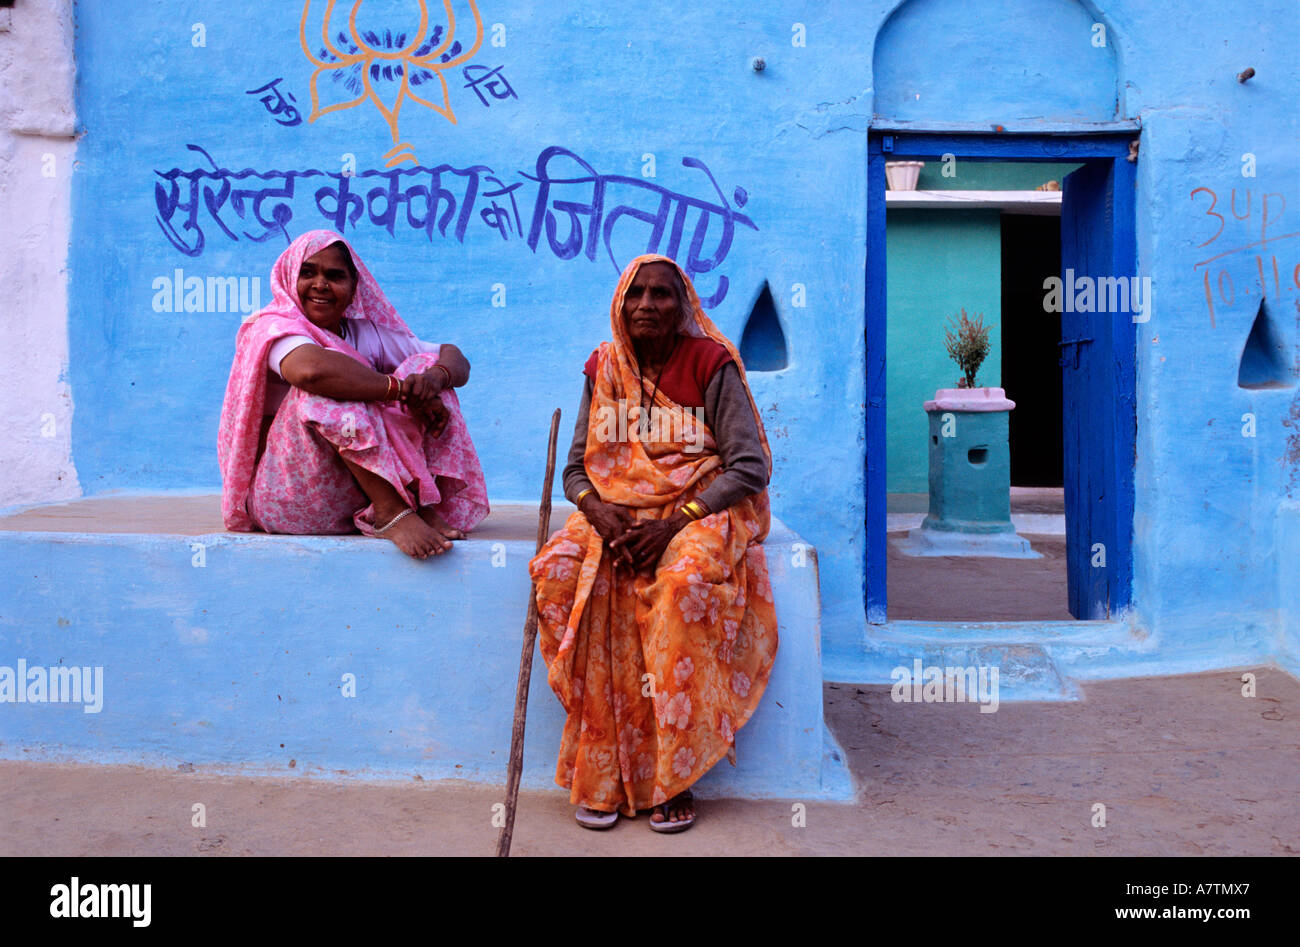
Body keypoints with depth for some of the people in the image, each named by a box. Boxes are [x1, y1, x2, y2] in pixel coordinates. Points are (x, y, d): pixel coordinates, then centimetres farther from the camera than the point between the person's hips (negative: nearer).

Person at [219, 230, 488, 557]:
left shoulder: (366, 333, 11)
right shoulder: (272, 327, -7)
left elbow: (456, 359, 4)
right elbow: (309, 368, -33)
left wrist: (435, 377, -20)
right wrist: (402, 389, -27)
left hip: (358, 491, 6)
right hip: (286, 498, -6)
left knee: (426, 364, -3)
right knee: (330, 390, -28)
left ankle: (423, 503, -20)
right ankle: (392, 514, -30)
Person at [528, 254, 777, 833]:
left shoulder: (711, 365, -3)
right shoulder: (603, 370, 9)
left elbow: (751, 467, -9)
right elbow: (576, 467, 11)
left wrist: (675, 521, -20)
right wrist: (599, 511, -13)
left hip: (700, 509, -3)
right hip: (616, 511, 4)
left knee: (684, 580, -37)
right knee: (561, 574, -27)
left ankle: (673, 777, -23)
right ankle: (602, 774, -20)